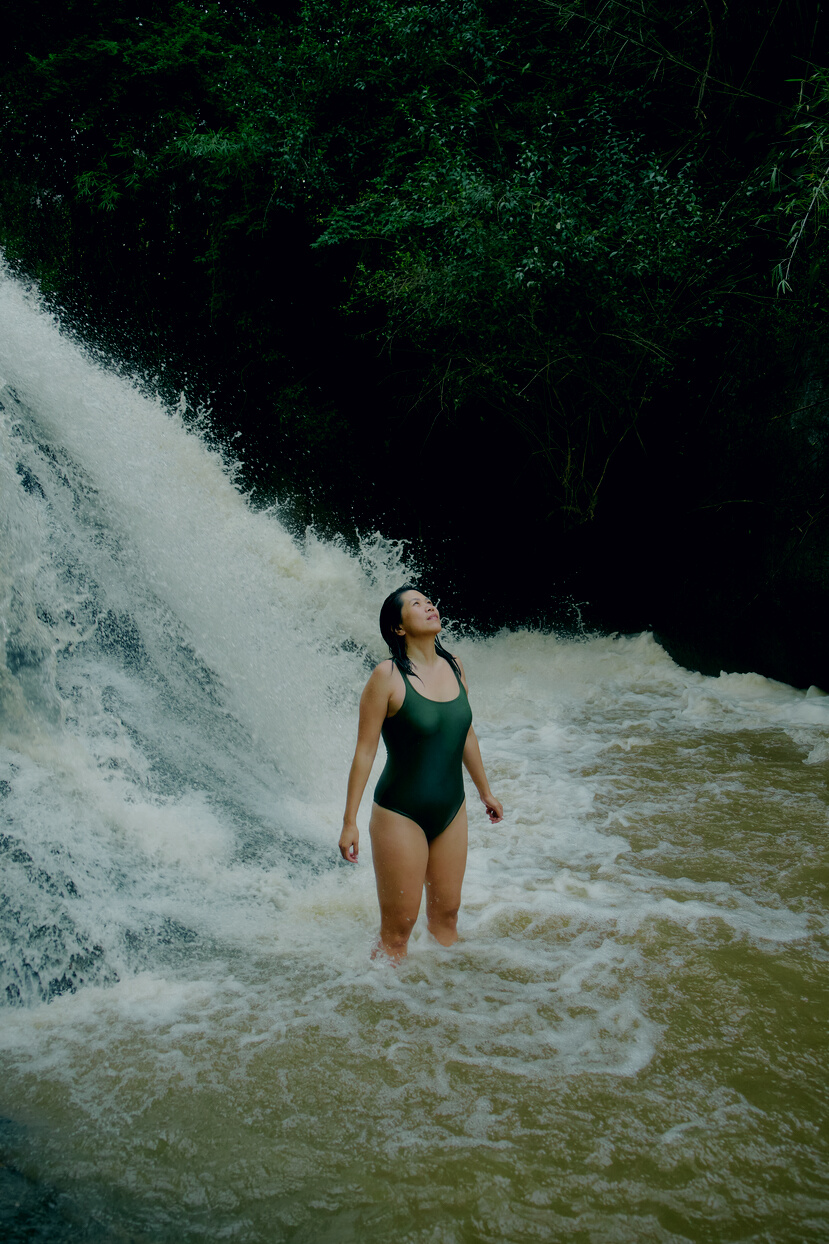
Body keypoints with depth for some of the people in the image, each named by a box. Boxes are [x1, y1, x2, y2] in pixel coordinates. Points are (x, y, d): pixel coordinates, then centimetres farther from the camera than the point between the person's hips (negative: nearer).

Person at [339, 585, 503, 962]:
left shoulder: (453, 667, 3)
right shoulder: (388, 676, -14)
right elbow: (365, 750, -11)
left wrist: (485, 792, 24)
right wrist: (350, 821, -12)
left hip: (451, 810, 6)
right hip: (401, 813, -6)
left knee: (446, 913, 17)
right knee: (398, 927, 1)